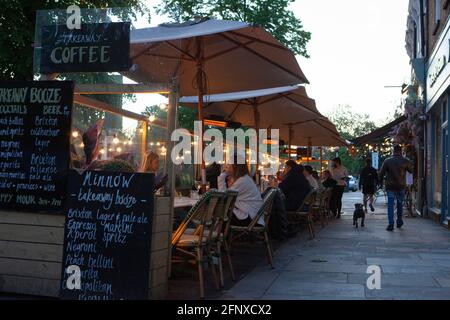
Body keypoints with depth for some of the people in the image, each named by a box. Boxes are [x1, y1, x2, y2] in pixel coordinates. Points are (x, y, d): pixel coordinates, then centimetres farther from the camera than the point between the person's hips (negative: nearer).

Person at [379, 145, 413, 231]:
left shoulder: (387, 161, -5)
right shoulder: (405, 161, -4)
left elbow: (381, 173, -1)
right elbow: (411, 170, 11)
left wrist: (380, 181, 15)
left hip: (390, 186, -1)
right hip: (401, 186, 1)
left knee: (390, 205, 0)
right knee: (400, 204, 18)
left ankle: (391, 224, -7)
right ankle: (399, 222, 27)